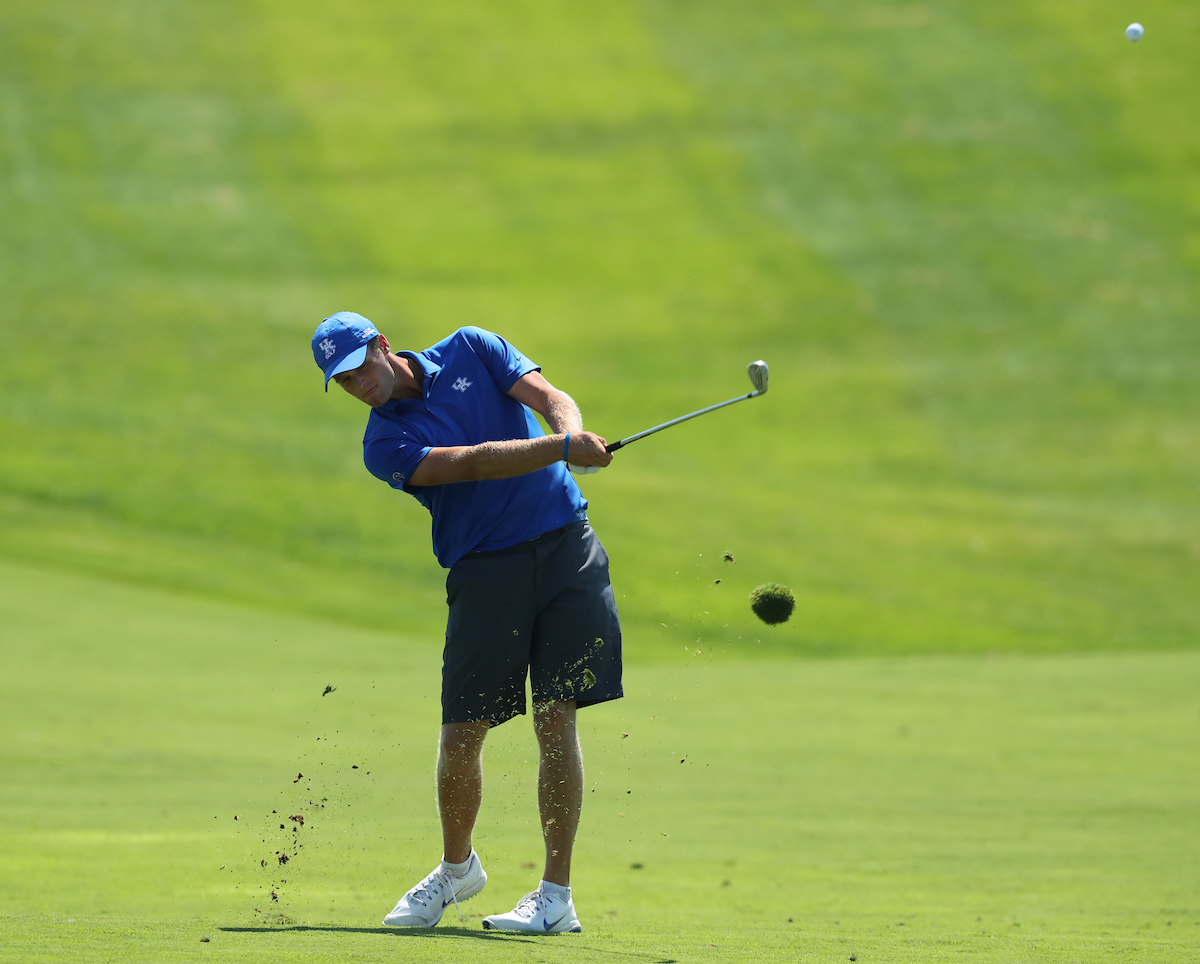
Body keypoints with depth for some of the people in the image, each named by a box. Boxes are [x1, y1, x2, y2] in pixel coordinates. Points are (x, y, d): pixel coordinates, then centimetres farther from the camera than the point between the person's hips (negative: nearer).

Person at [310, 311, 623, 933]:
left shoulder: (471, 350, 8)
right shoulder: (385, 446, -2)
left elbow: (548, 397, -3)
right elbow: (474, 463, -17)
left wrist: (572, 431, -26)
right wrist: (562, 449, -29)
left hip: (564, 544, 0)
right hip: (484, 571, 0)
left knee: (556, 719, -7)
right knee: (461, 734, -3)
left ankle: (557, 896, -6)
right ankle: (456, 867, 25)